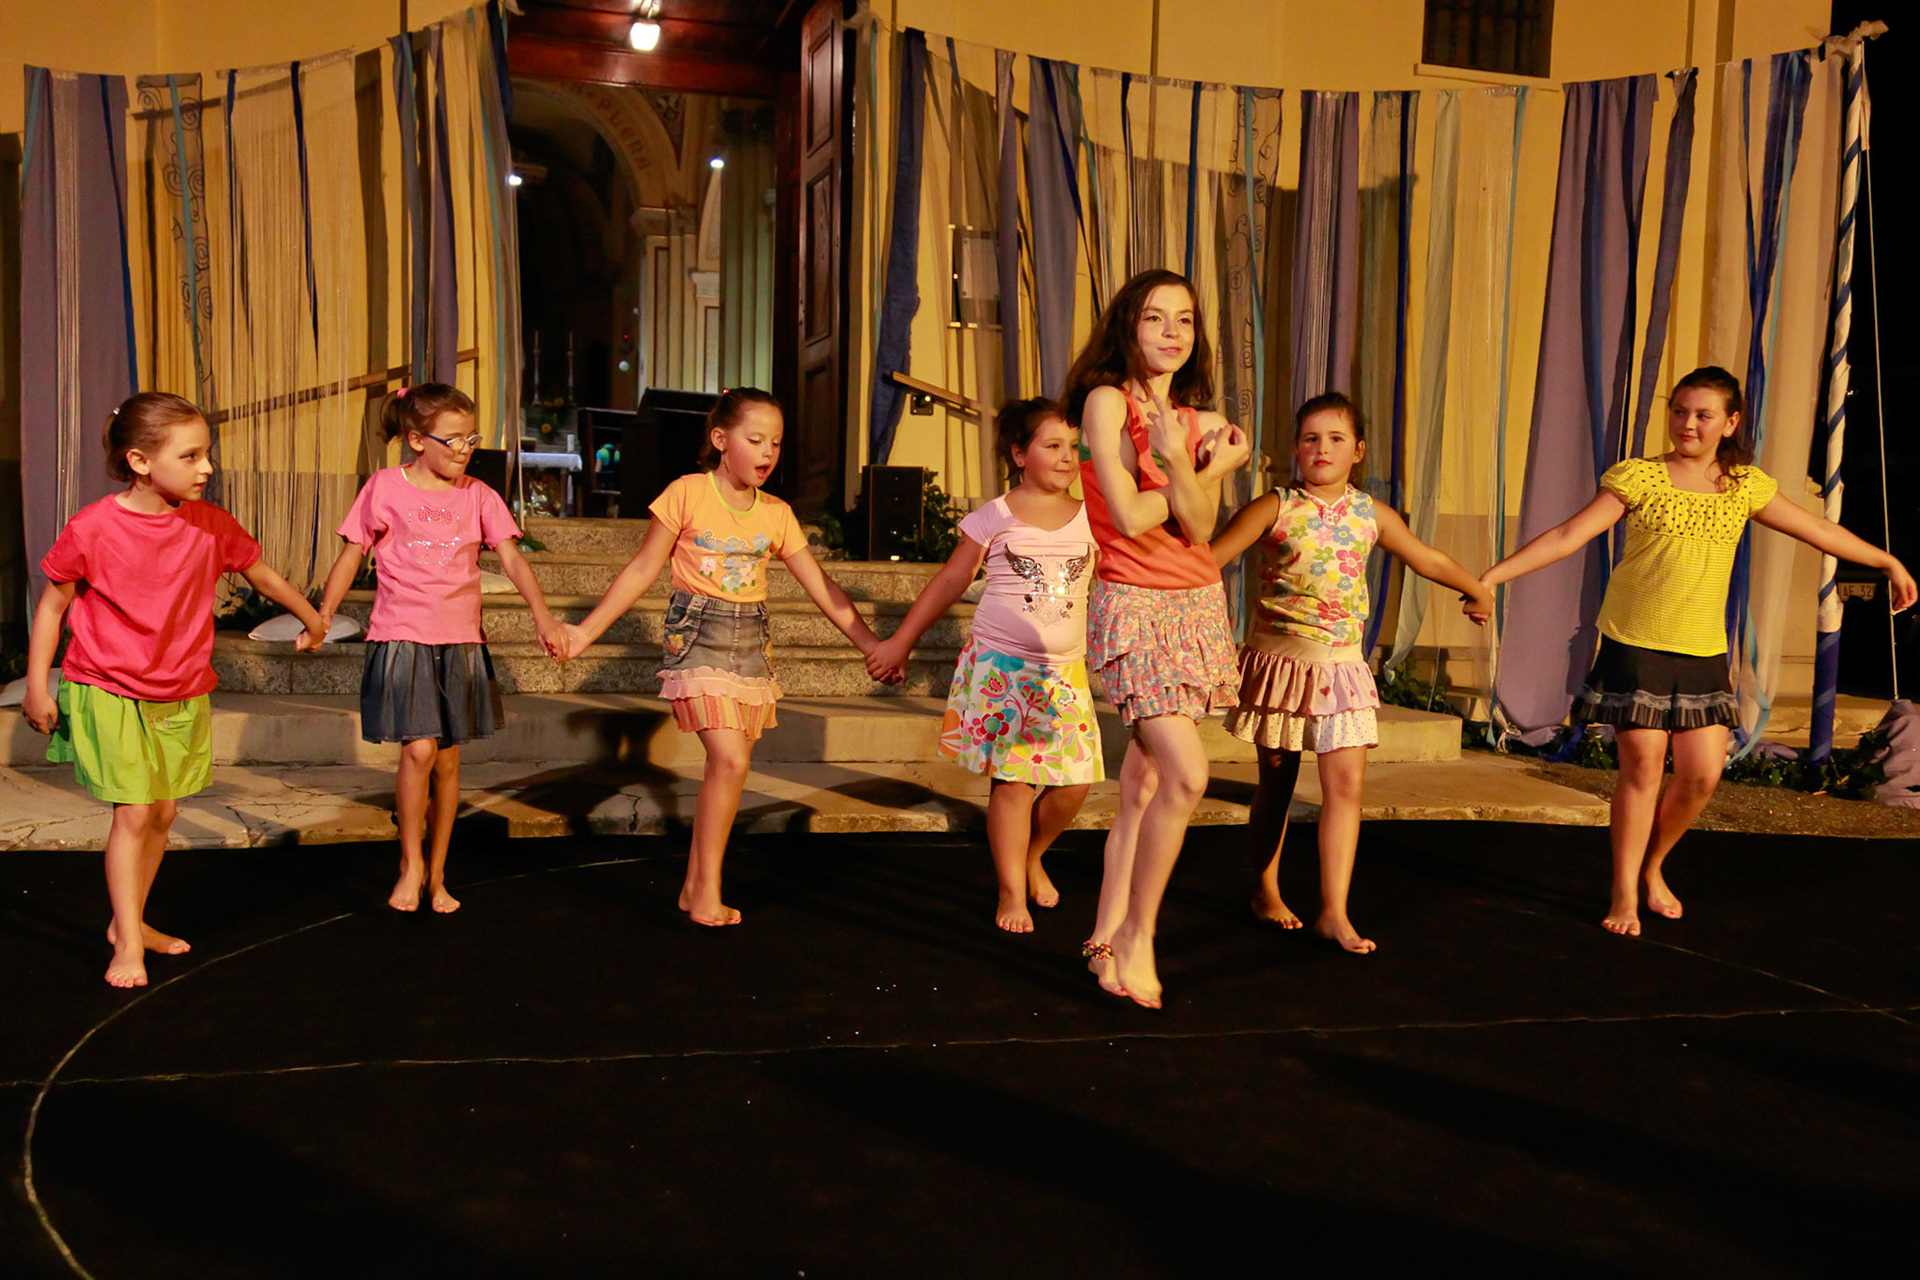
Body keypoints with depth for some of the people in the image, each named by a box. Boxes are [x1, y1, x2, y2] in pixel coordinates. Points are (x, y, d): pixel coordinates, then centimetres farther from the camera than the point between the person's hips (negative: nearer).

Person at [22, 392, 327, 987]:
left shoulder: (211, 524, -5)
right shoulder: (92, 527, -14)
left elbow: (262, 575, 12)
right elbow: (53, 604, -4)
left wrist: (312, 620, 25)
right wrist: (37, 687, -5)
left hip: (182, 697, 4)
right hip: (109, 693, -4)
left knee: (163, 812, 11)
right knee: (134, 812, -8)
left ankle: (128, 920, 30)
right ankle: (129, 944, 3)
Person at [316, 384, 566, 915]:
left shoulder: (477, 496, 6)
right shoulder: (385, 487, 0)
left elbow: (512, 558, -1)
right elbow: (351, 555, 5)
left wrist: (543, 616, -14)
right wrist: (322, 614, -3)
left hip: (460, 641, 3)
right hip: (402, 637, -3)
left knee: (448, 759, 7)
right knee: (419, 749, -15)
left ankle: (437, 875, 21)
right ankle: (411, 864, 5)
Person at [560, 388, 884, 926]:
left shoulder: (778, 514, 6)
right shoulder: (687, 494, -6)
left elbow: (822, 588, 9)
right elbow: (642, 570, -2)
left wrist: (870, 644, 5)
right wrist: (585, 630, -5)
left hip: (750, 642, 5)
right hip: (697, 638, -5)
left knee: (727, 768, 5)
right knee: (730, 761, -17)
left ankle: (694, 887, 17)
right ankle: (708, 891, -6)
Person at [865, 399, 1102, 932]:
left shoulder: (1091, 518, 6)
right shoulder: (995, 518, 0)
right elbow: (949, 582, 6)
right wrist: (900, 642, 8)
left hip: (1064, 670, 3)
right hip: (1000, 666, -3)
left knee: (1073, 782, 0)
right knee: (1013, 780, -5)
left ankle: (1031, 856, 30)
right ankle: (1011, 892, 10)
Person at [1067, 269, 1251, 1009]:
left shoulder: (1201, 421, 9)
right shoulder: (1107, 400, -8)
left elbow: (1199, 529, -4)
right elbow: (1131, 518, -16)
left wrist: (1180, 460, -19)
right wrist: (1211, 470, -6)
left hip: (1198, 604, 6)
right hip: (1134, 605, -6)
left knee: (1144, 784, 9)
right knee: (1187, 775, -17)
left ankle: (1108, 935, 21)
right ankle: (1137, 935, 1)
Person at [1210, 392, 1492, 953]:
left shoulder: (1371, 515, 5)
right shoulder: (1275, 509, -5)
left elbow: (1429, 559, 20)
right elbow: (1208, 555, -11)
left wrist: (1477, 590, 33)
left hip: (1341, 665, 2)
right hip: (1277, 657, -2)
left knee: (1346, 782, -9)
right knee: (1276, 781, 10)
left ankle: (1334, 912, -3)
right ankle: (1266, 890, 30)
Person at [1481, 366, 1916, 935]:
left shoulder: (1745, 486, 8)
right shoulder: (1638, 477, -4)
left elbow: (1818, 530, 21)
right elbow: (1568, 535, -11)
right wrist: (1491, 577, -20)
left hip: (1703, 653, 4)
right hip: (1635, 646, -4)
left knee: (1702, 775, 2)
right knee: (1643, 767, -3)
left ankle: (1652, 870, 27)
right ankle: (1624, 893, 12)